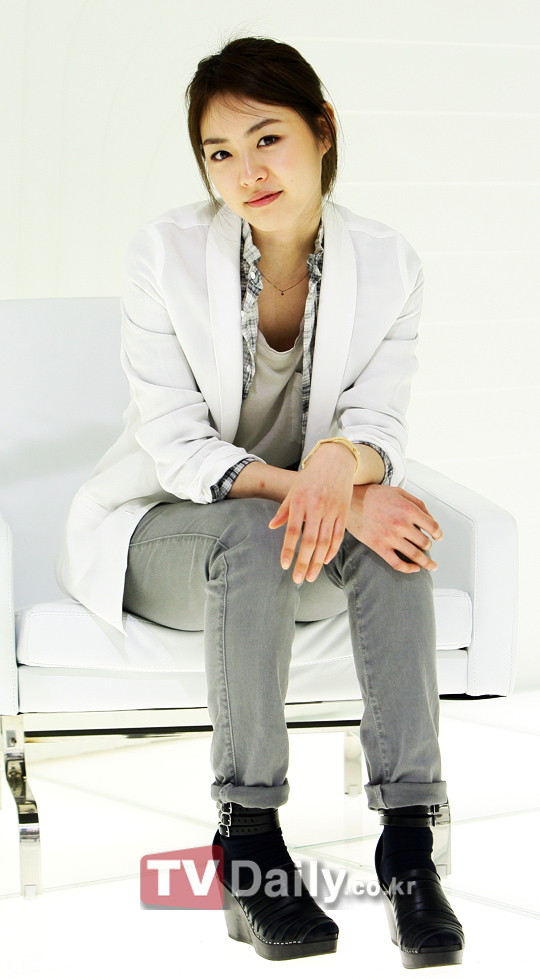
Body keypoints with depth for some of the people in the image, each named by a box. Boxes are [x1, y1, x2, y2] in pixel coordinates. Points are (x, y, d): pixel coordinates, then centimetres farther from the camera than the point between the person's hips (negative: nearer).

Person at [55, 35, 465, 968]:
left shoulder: (386, 262, -7)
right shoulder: (167, 251, -15)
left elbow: (378, 428, -10)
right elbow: (177, 445, -18)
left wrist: (341, 460, -36)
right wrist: (313, 491, -34)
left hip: (293, 541, 3)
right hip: (161, 531, -2)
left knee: (388, 535, -30)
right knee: (255, 531, -36)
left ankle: (409, 838, -33)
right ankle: (247, 840, -31)